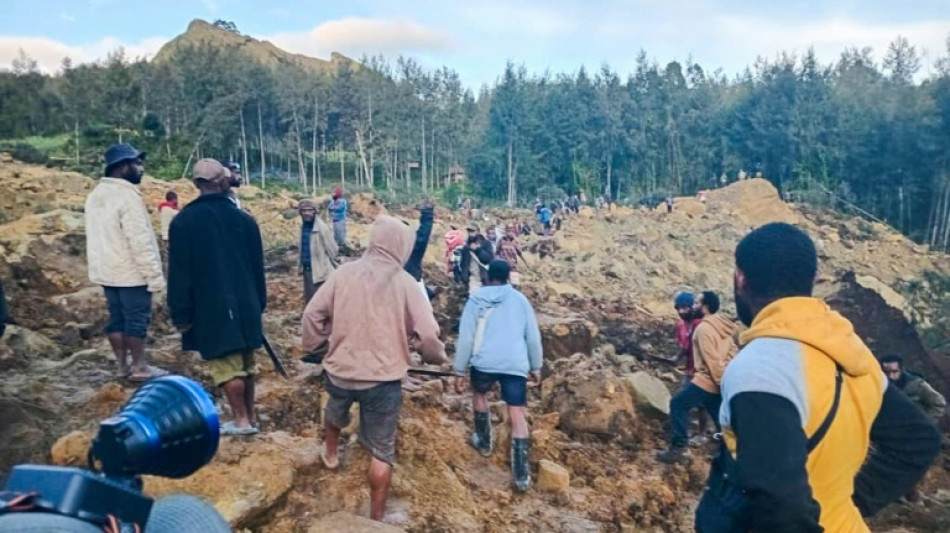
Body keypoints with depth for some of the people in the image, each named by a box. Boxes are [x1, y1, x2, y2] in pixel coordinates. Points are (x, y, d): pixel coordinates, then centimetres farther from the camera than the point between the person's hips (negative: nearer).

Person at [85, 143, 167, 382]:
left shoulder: (96, 194, 10)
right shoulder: (127, 195, -19)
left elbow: (99, 236, 16)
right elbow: (140, 241, -22)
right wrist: (155, 275, -18)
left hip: (106, 271, 9)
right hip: (131, 272, -9)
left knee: (117, 318, 13)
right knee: (137, 319, 0)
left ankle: (122, 365, 21)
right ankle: (139, 367, 7)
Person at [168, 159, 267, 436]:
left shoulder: (184, 221, -8)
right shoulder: (244, 219, 3)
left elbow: (179, 274, -8)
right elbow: (258, 267, 9)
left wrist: (181, 315, -2)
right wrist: (258, 304, 17)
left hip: (211, 308, -4)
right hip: (245, 305, 4)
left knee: (226, 366, 3)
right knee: (246, 363, 15)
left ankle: (242, 421, 10)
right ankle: (251, 417, 24)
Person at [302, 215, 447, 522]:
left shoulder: (345, 273, -5)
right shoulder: (404, 282, -11)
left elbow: (313, 314, -1)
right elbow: (427, 333, -14)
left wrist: (312, 347, 17)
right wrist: (437, 357, 7)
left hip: (340, 371, 3)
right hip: (384, 378, -3)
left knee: (335, 413, 37)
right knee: (382, 451, 10)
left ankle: (330, 454, 62)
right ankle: (376, 518, 20)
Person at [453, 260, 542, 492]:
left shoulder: (476, 299, 8)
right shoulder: (520, 299, 13)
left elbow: (465, 338, 4)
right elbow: (533, 336, 12)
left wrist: (460, 371, 8)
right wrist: (536, 367, 21)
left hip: (484, 362, 0)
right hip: (515, 364, 1)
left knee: (479, 393, 30)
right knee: (517, 415, 2)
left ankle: (484, 442, 39)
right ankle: (522, 475, -2)